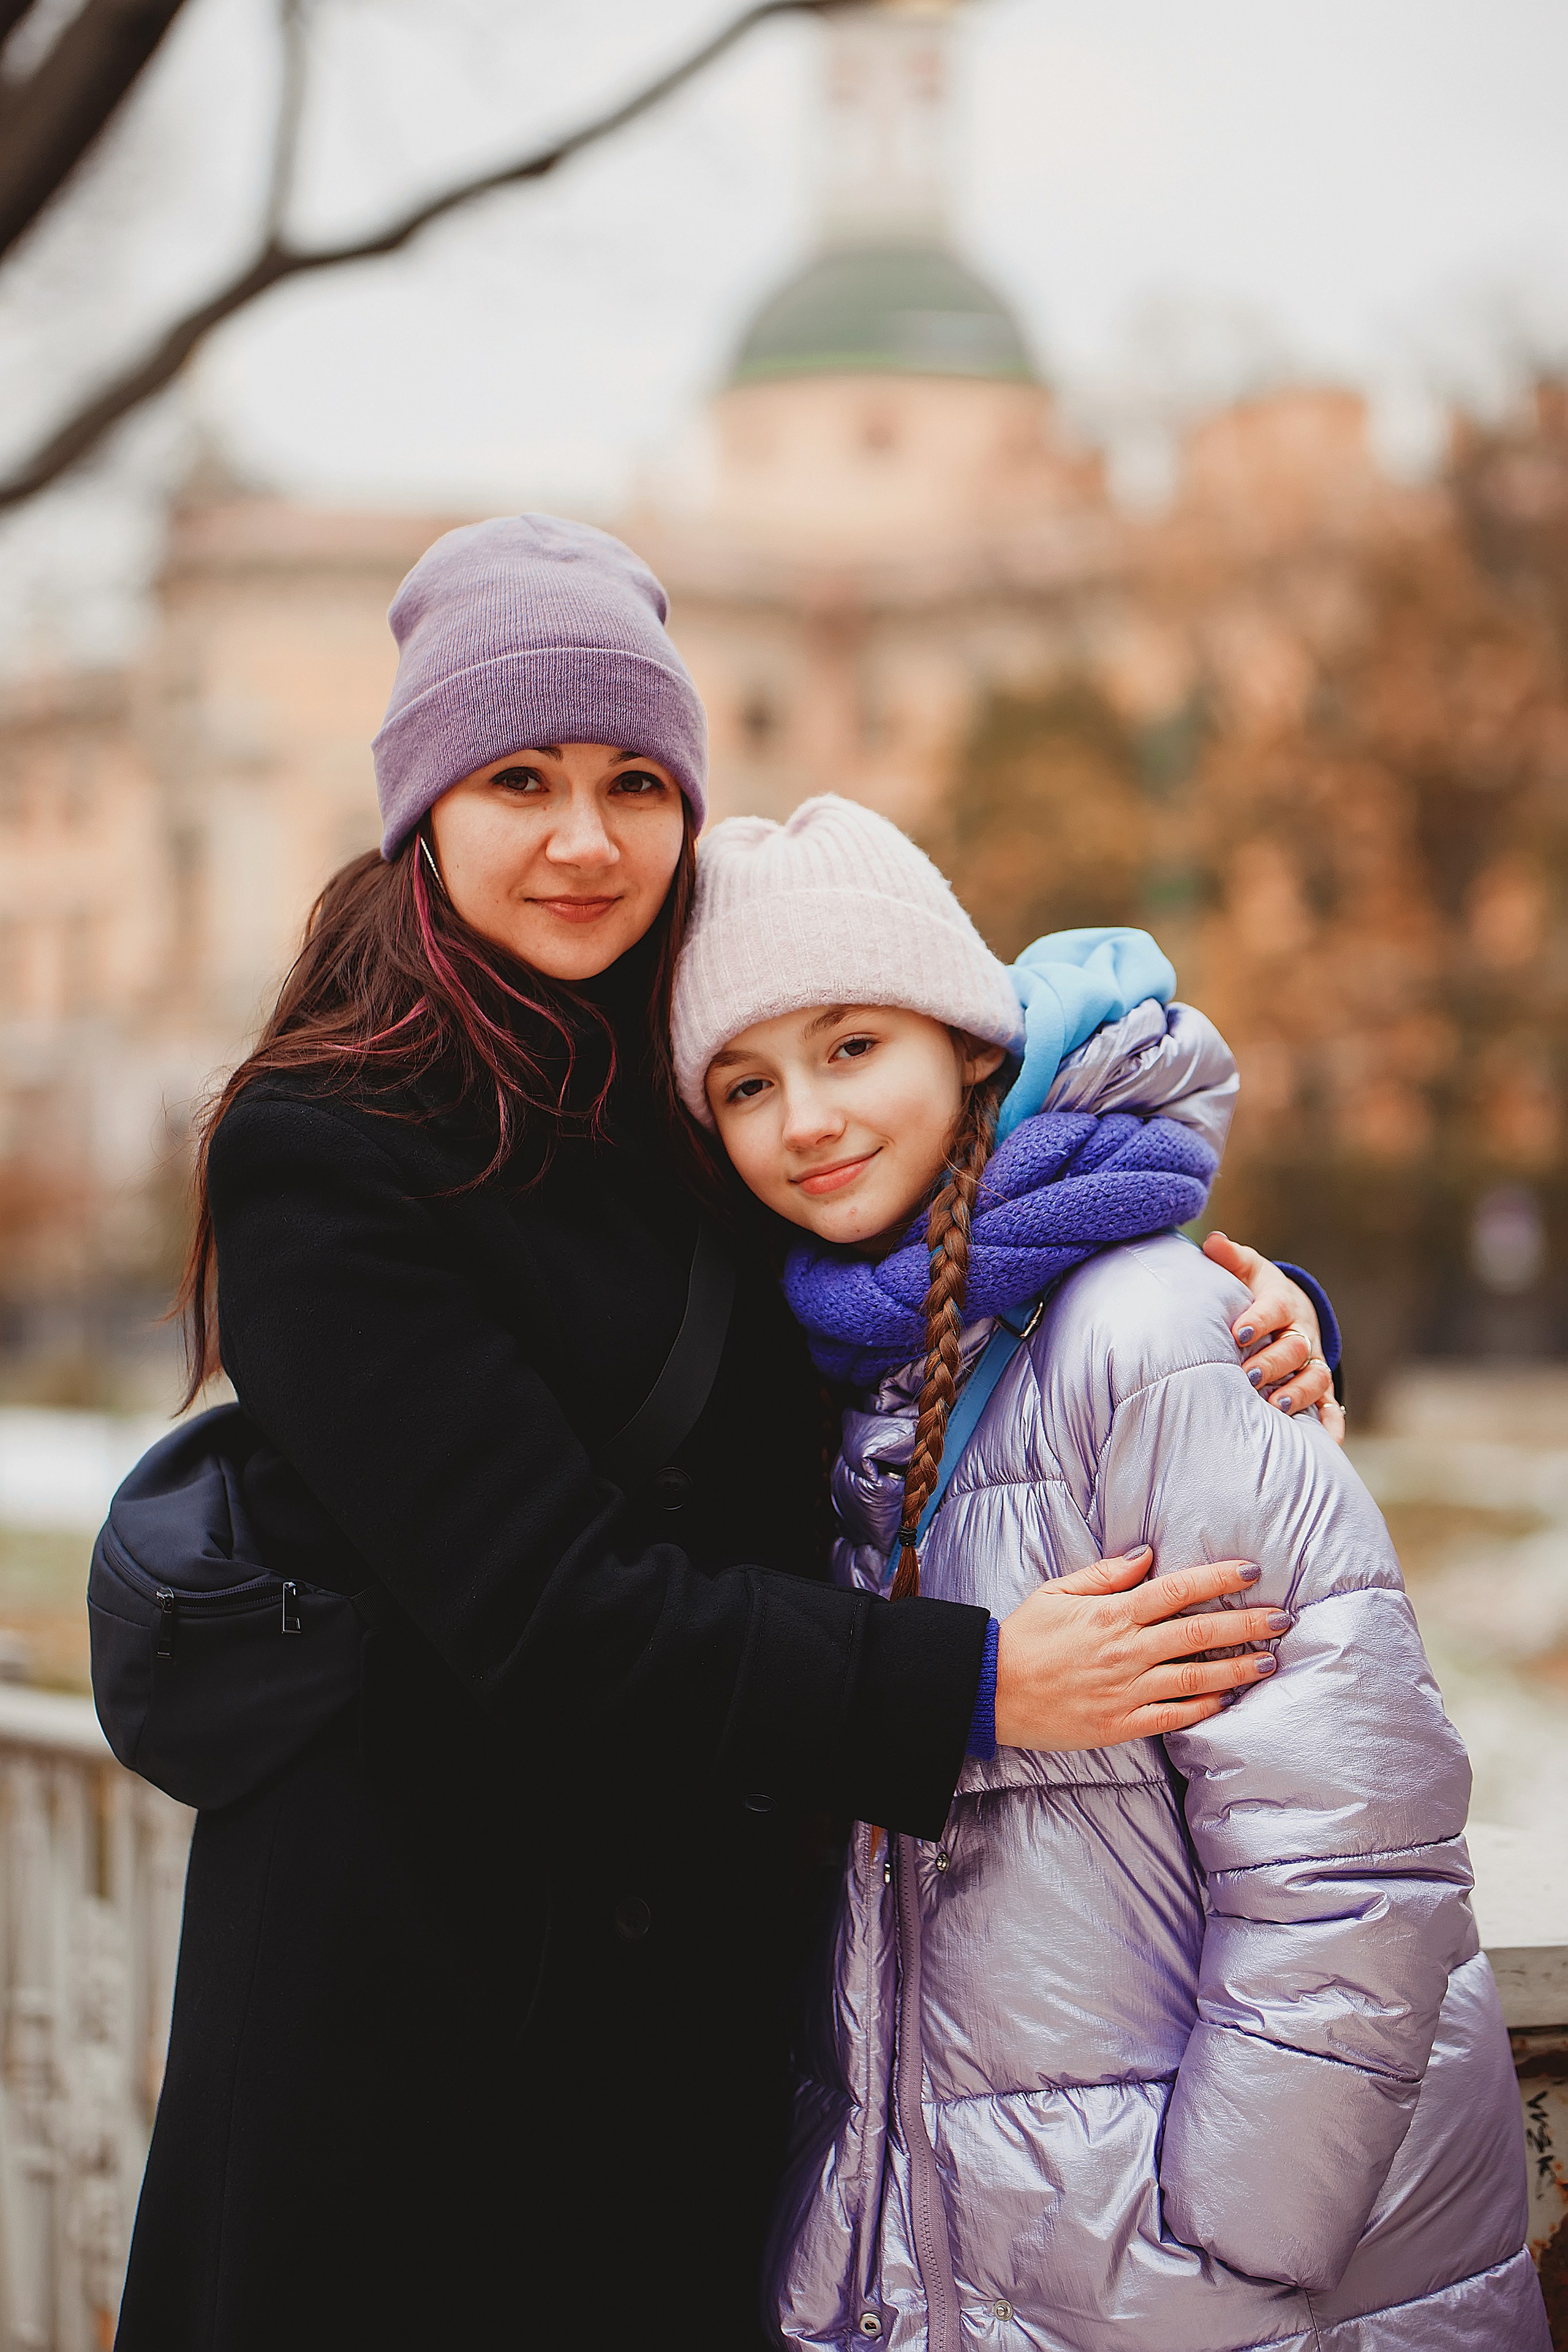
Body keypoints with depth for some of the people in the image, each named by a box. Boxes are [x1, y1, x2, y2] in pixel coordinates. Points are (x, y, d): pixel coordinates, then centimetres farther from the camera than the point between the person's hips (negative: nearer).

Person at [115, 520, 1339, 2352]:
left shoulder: (705, 1114, 7)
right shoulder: (323, 1156, -12)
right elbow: (544, 1611, -20)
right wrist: (969, 1688, -22)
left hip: (703, 1993, 6)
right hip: (412, 1999, -5)